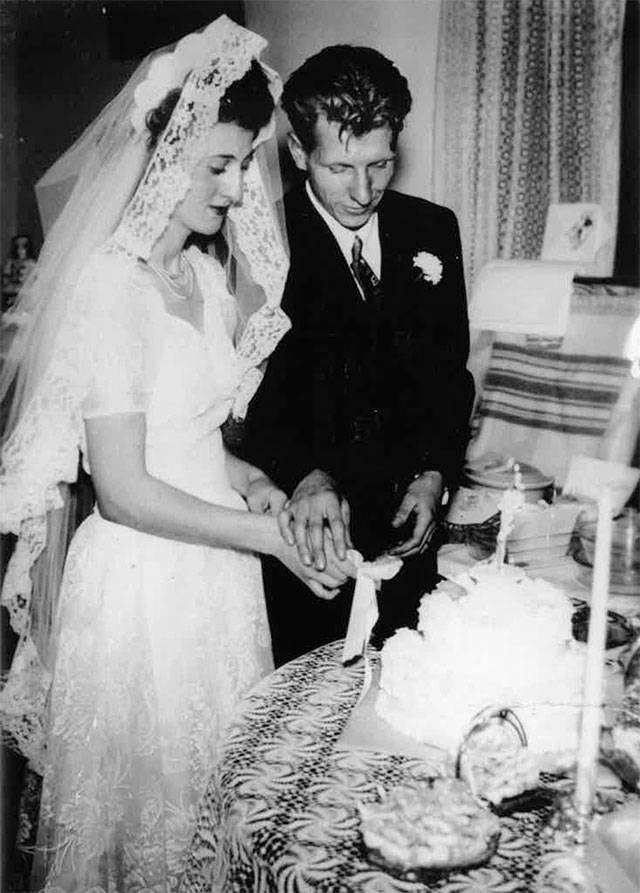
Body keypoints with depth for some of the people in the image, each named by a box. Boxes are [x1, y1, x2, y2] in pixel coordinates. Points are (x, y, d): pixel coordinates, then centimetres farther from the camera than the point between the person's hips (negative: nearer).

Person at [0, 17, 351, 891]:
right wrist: (270, 536, -18)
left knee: (220, 784, 21)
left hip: (216, 573, 7)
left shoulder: (207, 275, 6)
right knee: (145, 788, 13)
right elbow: (124, 491, -20)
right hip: (141, 581, -7)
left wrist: (247, 480, -4)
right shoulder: (107, 287, -18)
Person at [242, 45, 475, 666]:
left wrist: (435, 473, -5)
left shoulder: (433, 230, 4)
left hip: (408, 523, 4)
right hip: (306, 539, -3)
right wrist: (306, 477, -31)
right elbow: (256, 393, -14)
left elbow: (451, 371, 8)